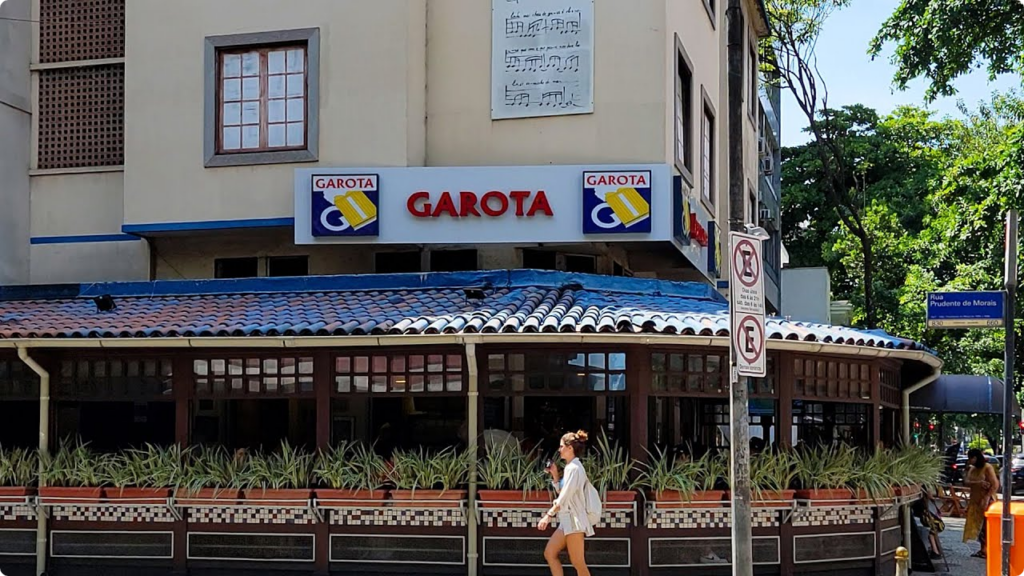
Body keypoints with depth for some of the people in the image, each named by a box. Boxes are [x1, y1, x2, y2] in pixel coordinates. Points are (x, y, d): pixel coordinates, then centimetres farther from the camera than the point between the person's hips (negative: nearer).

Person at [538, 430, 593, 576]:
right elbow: (561, 492, 21)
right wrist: (555, 475, 14)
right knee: (549, 553, 7)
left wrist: (549, 515, -23)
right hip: (566, 520, 10)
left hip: (574, 519, -10)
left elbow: (564, 497, -21)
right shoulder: (570, 467, 16)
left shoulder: (574, 468, -14)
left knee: (578, 563, -7)